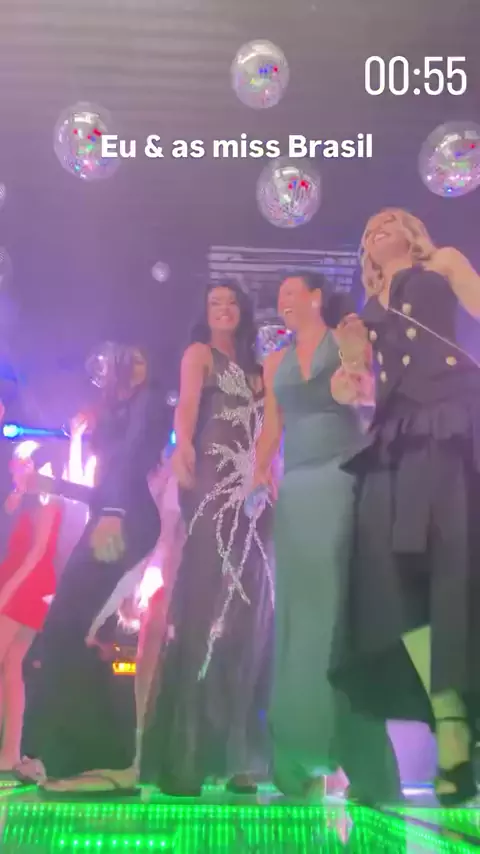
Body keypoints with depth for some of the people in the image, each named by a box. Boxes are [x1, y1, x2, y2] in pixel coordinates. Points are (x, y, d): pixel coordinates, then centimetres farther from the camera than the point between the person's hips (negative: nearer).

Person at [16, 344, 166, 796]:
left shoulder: (148, 402, 3)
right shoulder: (118, 413, 28)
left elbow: (135, 460, -15)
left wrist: (113, 513, -29)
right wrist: (54, 484, 31)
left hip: (124, 522, -9)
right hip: (113, 519, 9)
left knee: (64, 629, -16)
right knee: (62, 631, 5)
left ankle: (108, 760, -15)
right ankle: (63, 754, 11)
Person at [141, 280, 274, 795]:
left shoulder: (255, 366, 25)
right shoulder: (199, 353, 8)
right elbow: (188, 402, -13)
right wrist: (182, 447, -32)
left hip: (252, 486, 6)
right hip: (212, 479, -6)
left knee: (246, 606, 0)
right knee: (205, 599, -15)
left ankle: (233, 751, 4)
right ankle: (185, 753, -13)